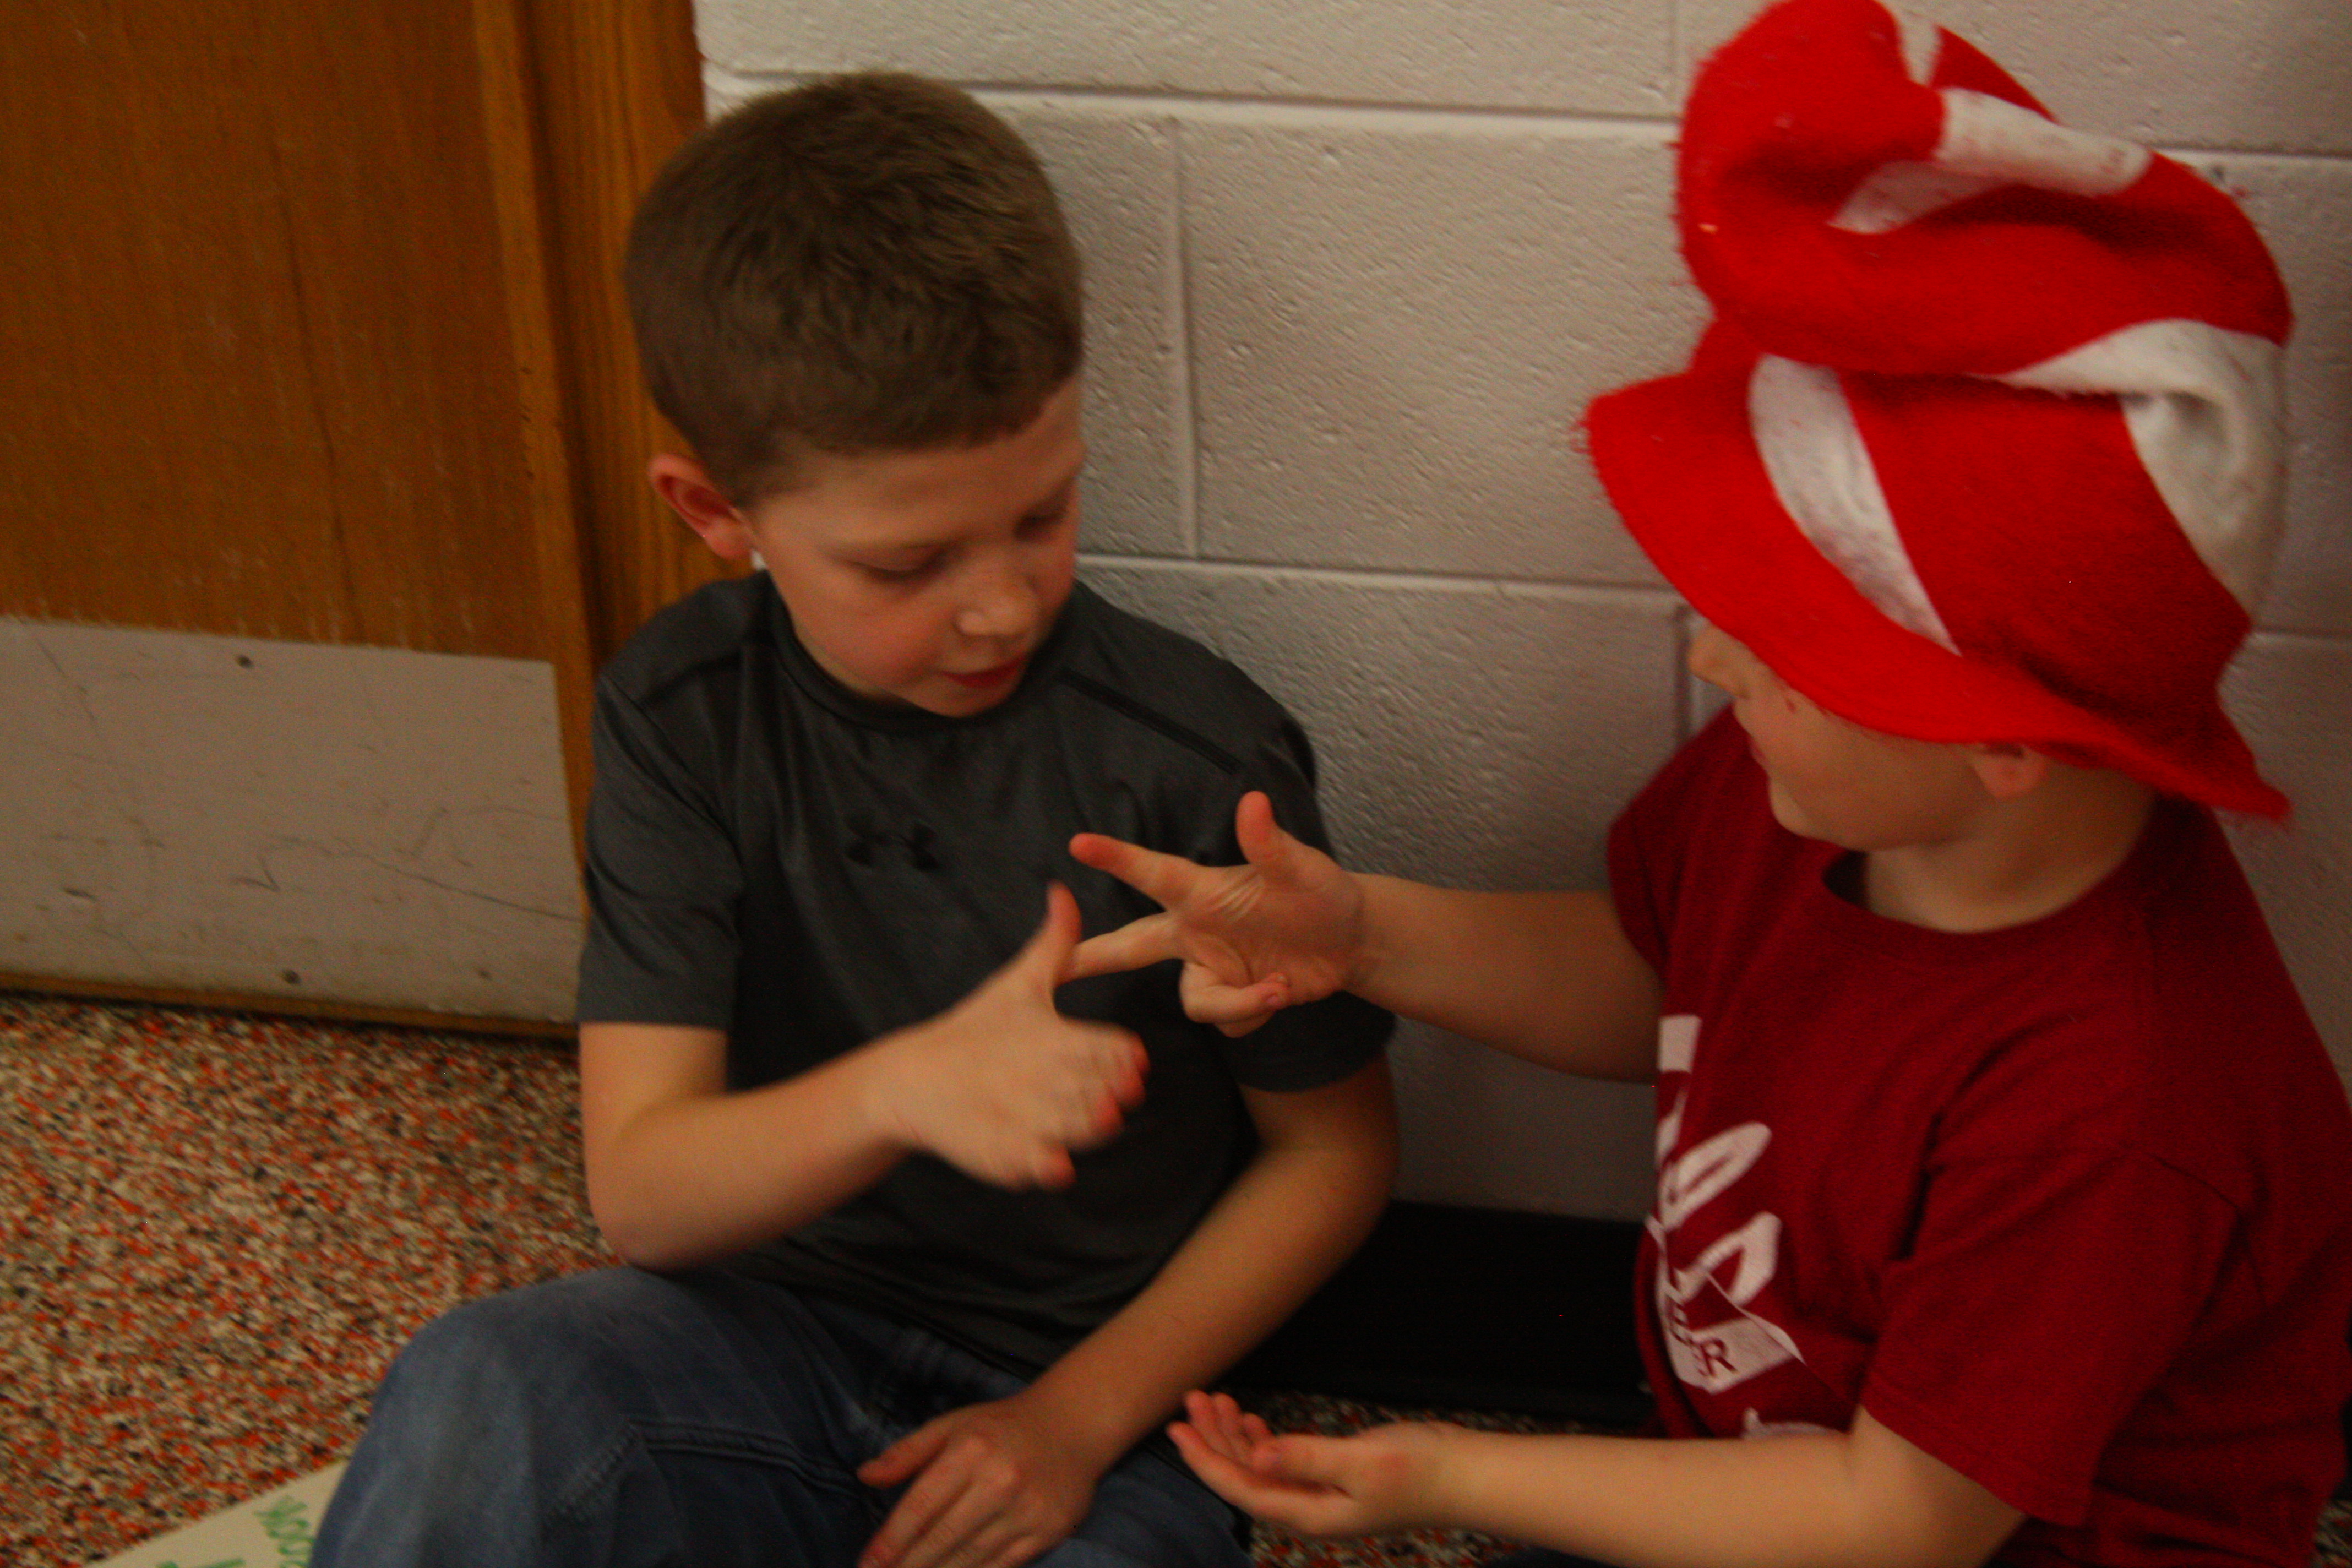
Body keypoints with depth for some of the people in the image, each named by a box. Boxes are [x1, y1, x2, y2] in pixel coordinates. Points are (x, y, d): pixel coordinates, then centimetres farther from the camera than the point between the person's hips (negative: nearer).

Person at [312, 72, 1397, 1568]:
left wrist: (1082, 1414, -10)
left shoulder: (1200, 758, -13)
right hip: (778, 1337, 1)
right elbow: (641, 1191, -12)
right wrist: (900, 1088, -32)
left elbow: (1335, 1149, -1)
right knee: (477, 1395, -30)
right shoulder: (686, 717, -6)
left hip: (1092, 1395, 0)